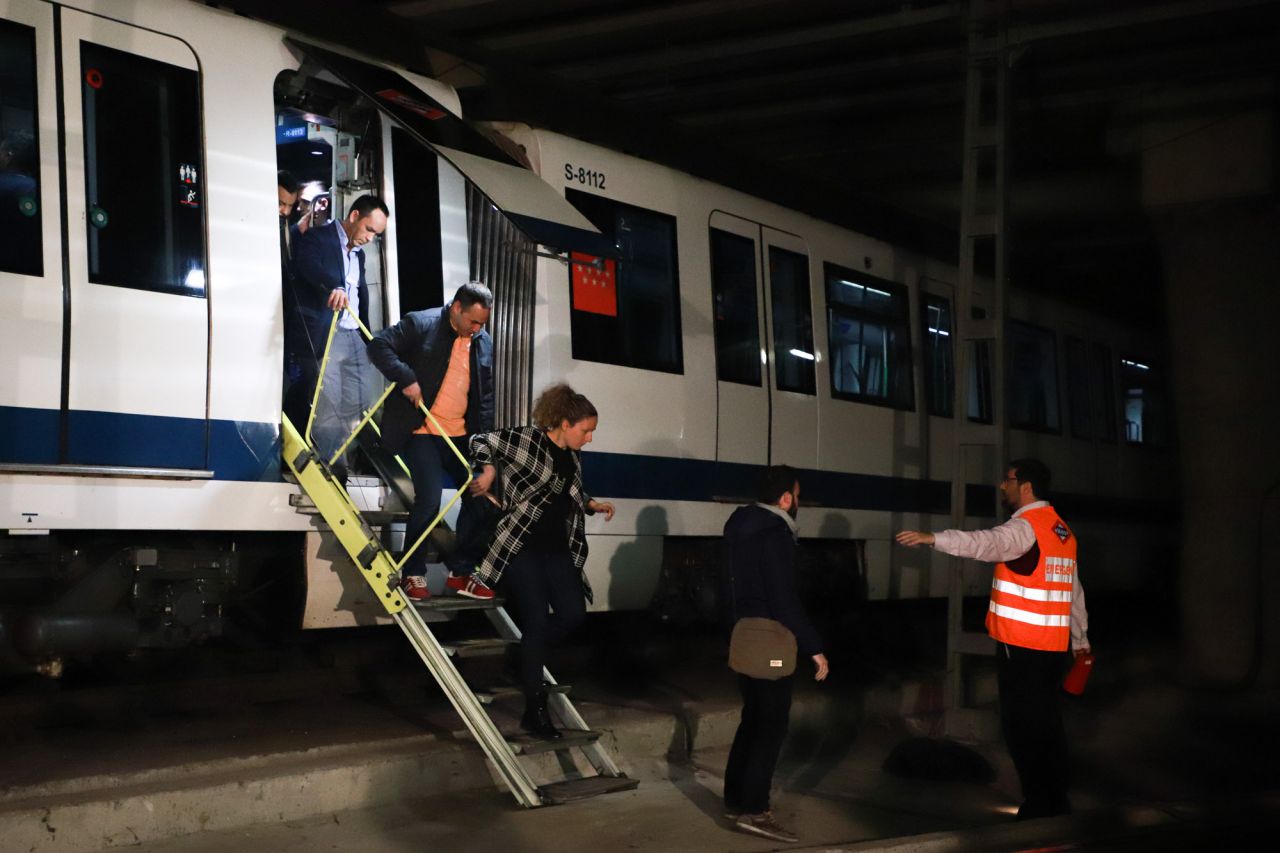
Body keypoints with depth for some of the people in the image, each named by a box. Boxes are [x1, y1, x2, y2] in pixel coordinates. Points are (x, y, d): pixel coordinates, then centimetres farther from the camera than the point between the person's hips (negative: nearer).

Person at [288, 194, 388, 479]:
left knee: (360, 402, 2)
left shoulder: (358, 253, 23)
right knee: (328, 406, -8)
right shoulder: (316, 238, -3)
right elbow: (309, 265, -24)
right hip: (321, 336, -8)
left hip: (353, 337, 8)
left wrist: (368, 338, 18)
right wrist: (333, 286, -44)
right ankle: (331, 465, -4)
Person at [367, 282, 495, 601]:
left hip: (461, 434, 6)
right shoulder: (419, 324, -7)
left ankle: (459, 573, 18)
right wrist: (406, 378, -22)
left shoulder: (484, 342, 9)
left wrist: (483, 439, 4)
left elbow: (485, 395, 12)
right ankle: (413, 574, 2)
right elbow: (379, 346, -13)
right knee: (429, 500, -15)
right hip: (422, 432, -6)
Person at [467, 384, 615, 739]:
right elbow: (480, 441, -3)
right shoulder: (526, 440, -8)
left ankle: (529, 655, 25)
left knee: (573, 613, -3)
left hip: (558, 549, 7)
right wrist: (489, 470, -17)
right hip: (521, 546, -7)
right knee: (538, 620, -8)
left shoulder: (573, 458, 13)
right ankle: (535, 709, 0)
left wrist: (594, 505, 11)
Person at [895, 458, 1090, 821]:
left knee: (1021, 724, -3)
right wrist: (1081, 638, 30)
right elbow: (1074, 589, 23)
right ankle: (1057, 802, 20)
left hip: (1020, 644, -9)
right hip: (1054, 644, 9)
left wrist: (933, 538, -40)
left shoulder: (1026, 525, -12)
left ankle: (1039, 804, -1)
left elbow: (989, 543, -33)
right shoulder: (1061, 528, 17)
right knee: (1048, 723, 14)